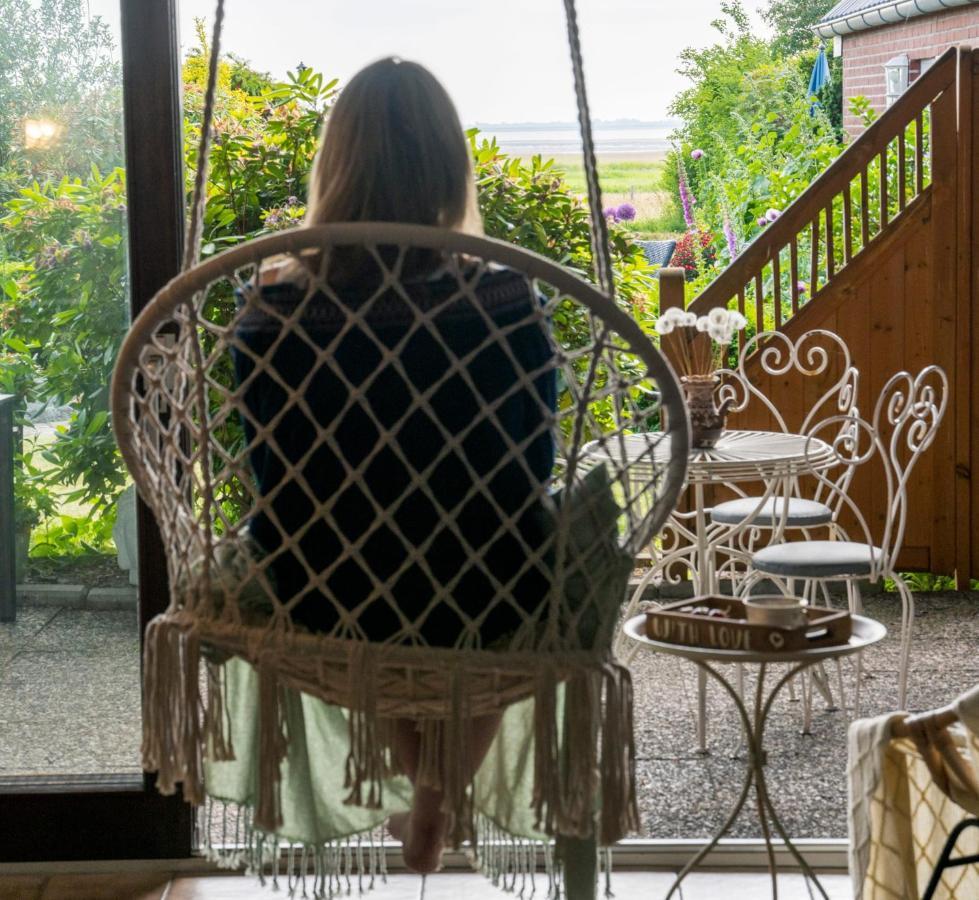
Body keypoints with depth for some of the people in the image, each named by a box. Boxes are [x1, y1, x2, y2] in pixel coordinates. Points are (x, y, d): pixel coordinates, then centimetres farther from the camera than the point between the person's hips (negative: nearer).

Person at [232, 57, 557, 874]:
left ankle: (427, 793, 51)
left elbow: (268, 484, -4)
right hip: (484, 623, -1)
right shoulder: (510, 309, -18)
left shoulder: (273, 313, -16)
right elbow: (533, 483, -7)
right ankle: (438, 803, 37)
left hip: (318, 621, 2)